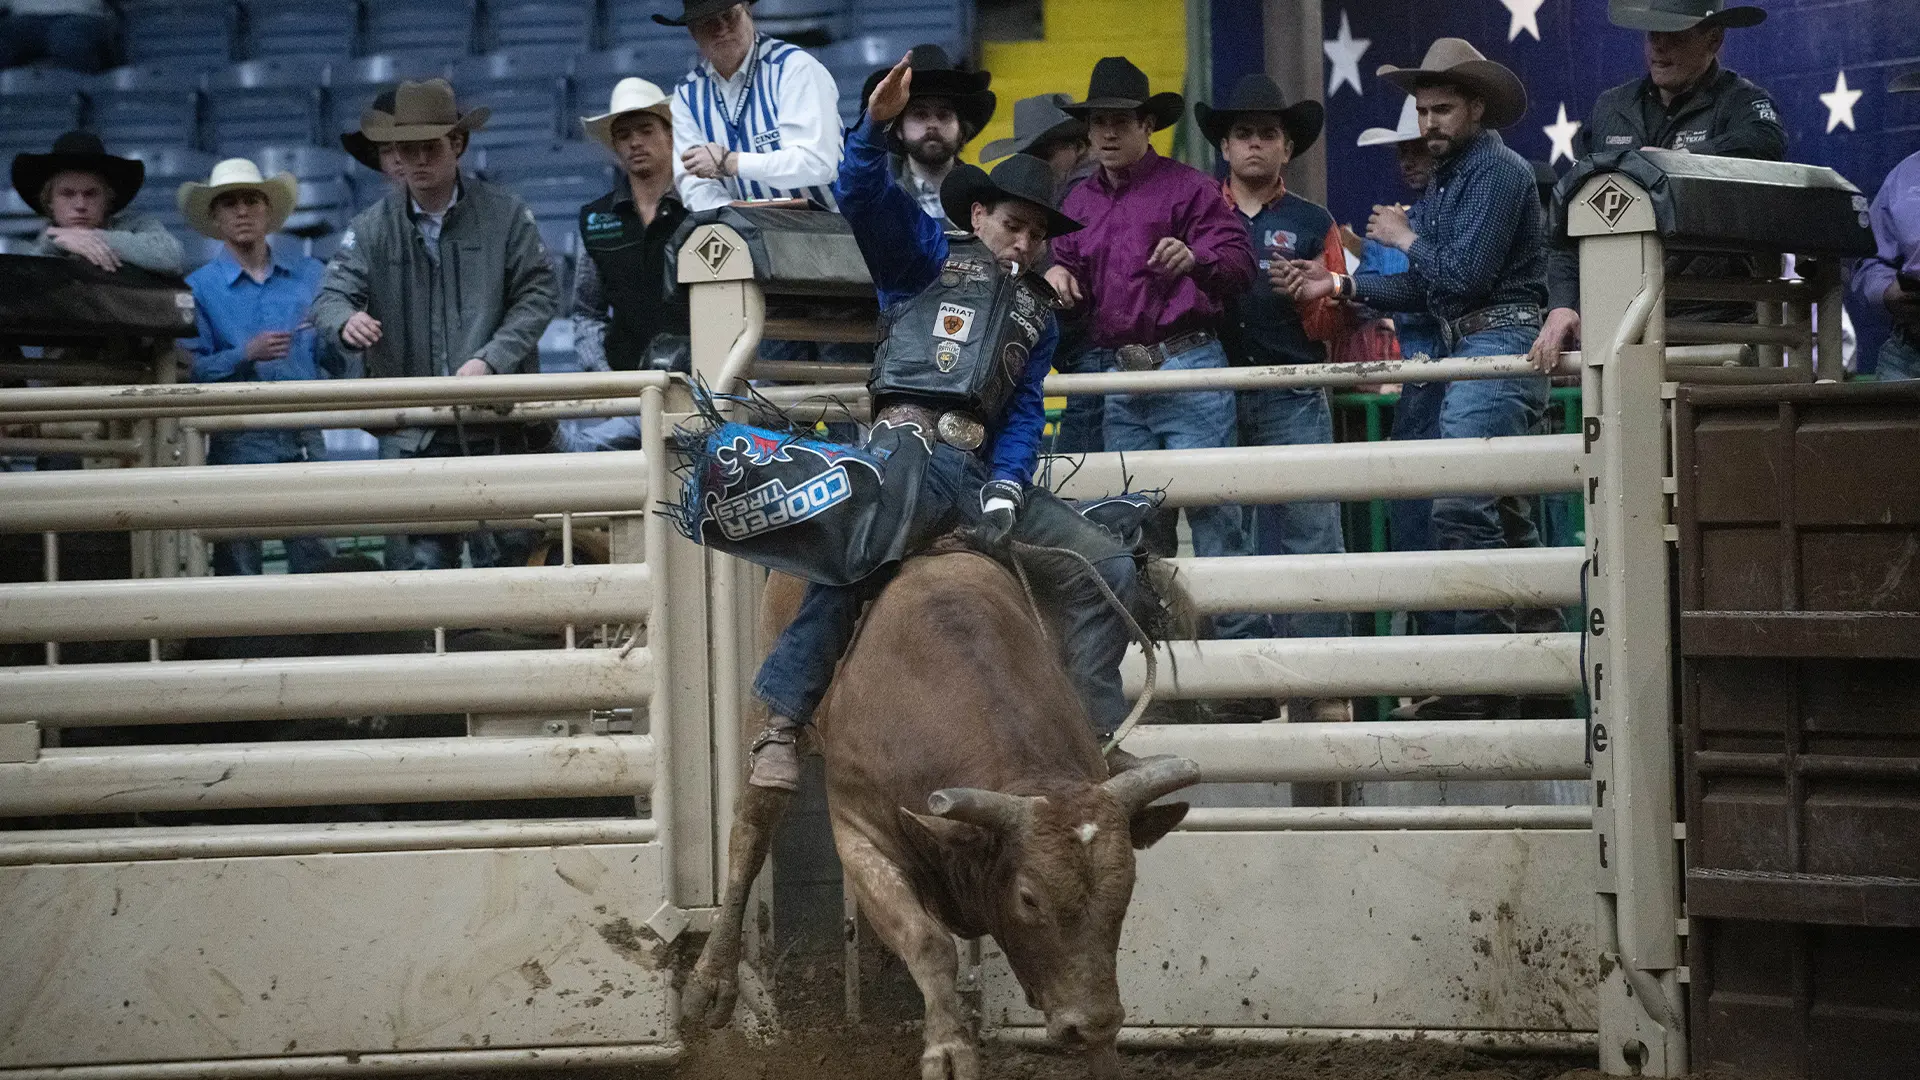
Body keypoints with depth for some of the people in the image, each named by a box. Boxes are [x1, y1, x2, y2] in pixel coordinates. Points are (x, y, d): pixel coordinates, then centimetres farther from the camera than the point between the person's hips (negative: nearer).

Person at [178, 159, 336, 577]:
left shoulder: (311, 275, 13)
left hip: (303, 436, 1)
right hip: (238, 442, -1)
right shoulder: (199, 288, 6)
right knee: (237, 566, -1)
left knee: (318, 559, -5)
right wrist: (246, 355, -16)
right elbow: (192, 370, -4)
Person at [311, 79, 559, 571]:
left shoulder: (505, 213, 4)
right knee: (419, 565, -3)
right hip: (410, 432, 1)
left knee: (505, 558, 3)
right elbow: (330, 297, 3)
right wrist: (346, 321, -23)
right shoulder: (373, 227, 8)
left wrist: (489, 360, -13)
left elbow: (538, 294, 0)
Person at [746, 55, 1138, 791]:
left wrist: (1008, 485, -1)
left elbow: (1025, 413, 18)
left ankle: (1097, 735, 1)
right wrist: (876, 125, -19)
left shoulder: (1035, 313, 29)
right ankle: (780, 725, -32)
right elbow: (864, 197, 0)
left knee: (1110, 567, -2)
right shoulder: (930, 257, 17)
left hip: (983, 467, 6)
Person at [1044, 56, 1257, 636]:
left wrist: (1194, 258, -28)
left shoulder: (1187, 186, 1)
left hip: (1187, 369, -6)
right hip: (1117, 374, 6)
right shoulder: (1079, 203, 18)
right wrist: (1058, 275, 0)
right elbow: (1075, 281, 23)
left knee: (1211, 503, -9)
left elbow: (1239, 262, -8)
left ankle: (1238, 633, -7)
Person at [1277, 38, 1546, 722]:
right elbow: (1425, 291, 19)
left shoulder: (1498, 171, -9)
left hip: (1498, 349, -11)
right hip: (1466, 352, 11)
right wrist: (1340, 285, 11)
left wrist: (1406, 240, -2)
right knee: (1503, 514, 13)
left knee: (1460, 507, -16)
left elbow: (1465, 275, -17)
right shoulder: (1446, 177, 20)